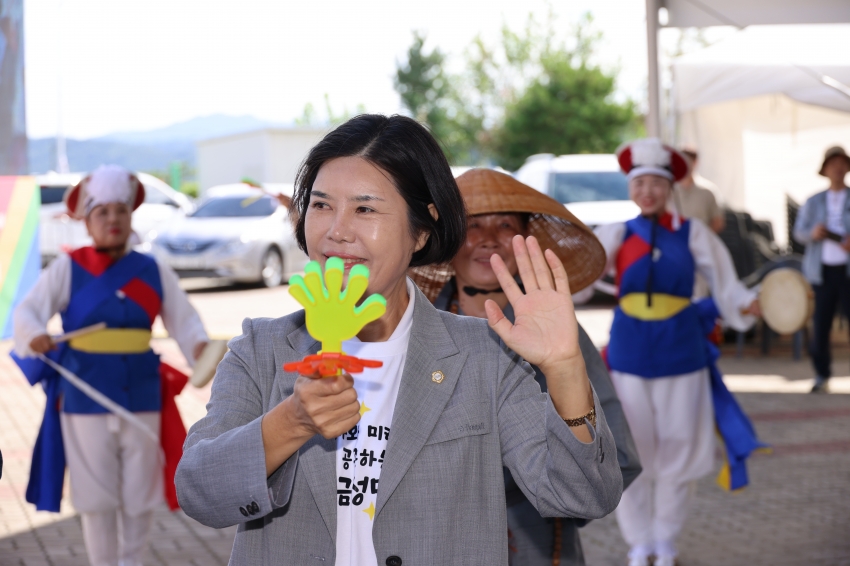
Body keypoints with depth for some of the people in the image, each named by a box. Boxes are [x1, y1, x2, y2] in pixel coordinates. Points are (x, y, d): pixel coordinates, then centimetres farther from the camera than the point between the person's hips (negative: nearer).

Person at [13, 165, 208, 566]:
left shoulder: (153, 272, 5)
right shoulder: (67, 268, -1)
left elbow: (183, 319, 3)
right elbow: (28, 310, -9)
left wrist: (199, 346, -18)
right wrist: (34, 335, -31)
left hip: (140, 396, 2)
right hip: (85, 396, -2)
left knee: (139, 492, 10)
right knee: (96, 494, 5)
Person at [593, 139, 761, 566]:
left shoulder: (692, 233, -1)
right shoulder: (617, 235, 0)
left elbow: (724, 284, -1)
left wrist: (749, 305, -20)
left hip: (681, 354, 0)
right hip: (629, 357, 1)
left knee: (677, 453, 8)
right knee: (631, 454, 7)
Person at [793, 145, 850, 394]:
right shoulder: (814, 202, 14)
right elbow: (799, 232, 8)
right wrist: (813, 233, -14)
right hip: (822, 271, 1)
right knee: (820, 324, 0)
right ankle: (822, 377, 10)